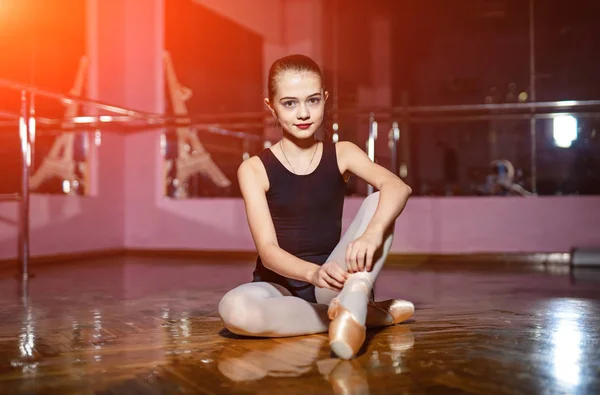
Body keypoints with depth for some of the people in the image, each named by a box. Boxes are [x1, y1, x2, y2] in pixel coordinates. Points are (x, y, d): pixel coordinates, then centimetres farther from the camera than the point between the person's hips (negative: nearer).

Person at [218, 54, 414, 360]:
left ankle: (353, 302, -37)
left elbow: (398, 186, -20)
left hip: (333, 283, 1)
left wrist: (372, 233, -41)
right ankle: (369, 315, -22)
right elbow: (268, 250, -15)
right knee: (233, 309, -36)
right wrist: (314, 272, -37)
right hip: (280, 285, -1)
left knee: (378, 202, -17)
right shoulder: (254, 169, -5)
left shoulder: (341, 154, 0)